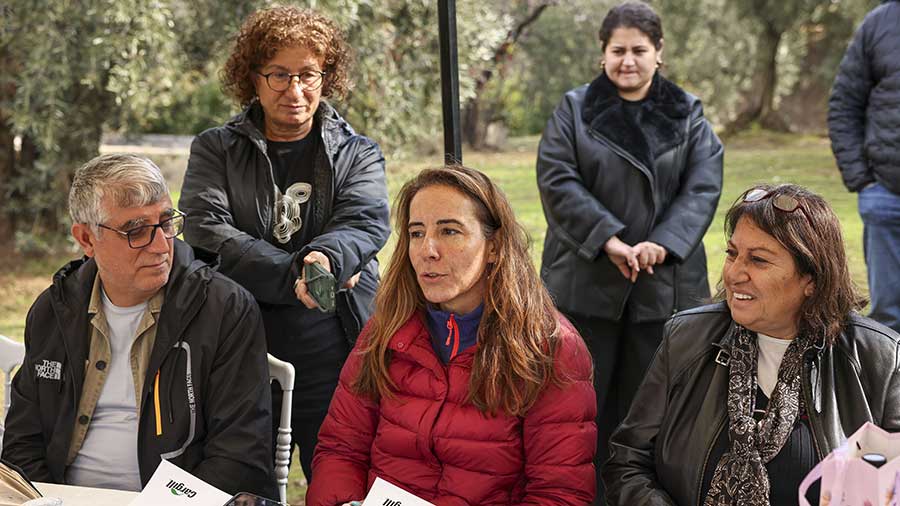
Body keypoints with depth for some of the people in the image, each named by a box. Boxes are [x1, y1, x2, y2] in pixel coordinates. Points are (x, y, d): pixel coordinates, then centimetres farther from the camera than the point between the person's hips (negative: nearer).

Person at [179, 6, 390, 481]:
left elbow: (366, 223, -9)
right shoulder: (216, 150, 7)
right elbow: (205, 232, -8)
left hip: (336, 361, 0)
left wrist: (325, 258, -32)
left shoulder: (358, 153, 9)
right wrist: (297, 273, -18)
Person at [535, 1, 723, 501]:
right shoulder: (573, 110, 5)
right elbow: (557, 181, -7)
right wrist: (610, 240, -18)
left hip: (666, 283, 1)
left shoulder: (688, 115, 9)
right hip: (586, 282, -1)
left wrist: (661, 244, -17)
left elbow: (703, 187, -2)